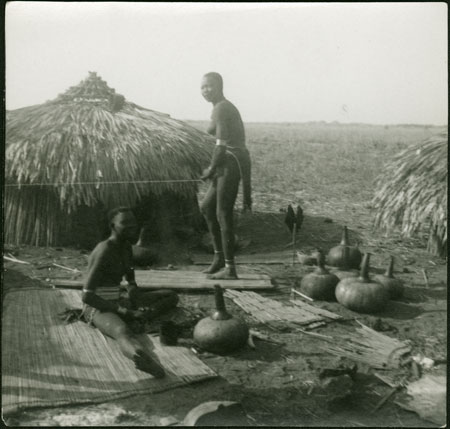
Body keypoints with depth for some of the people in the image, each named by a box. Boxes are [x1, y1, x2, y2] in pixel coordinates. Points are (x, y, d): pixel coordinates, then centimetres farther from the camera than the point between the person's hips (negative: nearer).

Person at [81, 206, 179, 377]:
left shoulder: (126, 247, 9)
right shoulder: (104, 252, -19)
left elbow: (132, 286, 14)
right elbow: (87, 296, -23)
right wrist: (126, 312, -24)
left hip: (117, 304, 9)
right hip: (97, 308, -9)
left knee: (172, 296, 4)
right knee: (123, 331, -45)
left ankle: (142, 316, -28)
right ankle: (145, 360, -80)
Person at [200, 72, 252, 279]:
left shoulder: (221, 109, -11)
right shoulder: (226, 107, 20)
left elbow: (221, 144, -18)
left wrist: (211, 170, -8)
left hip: (232, 162, -10)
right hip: (236, 162, 10)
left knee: (223, 214, -6)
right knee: (206, 206, 17)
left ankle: (229, 268, 0)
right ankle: (219, 256, 21)